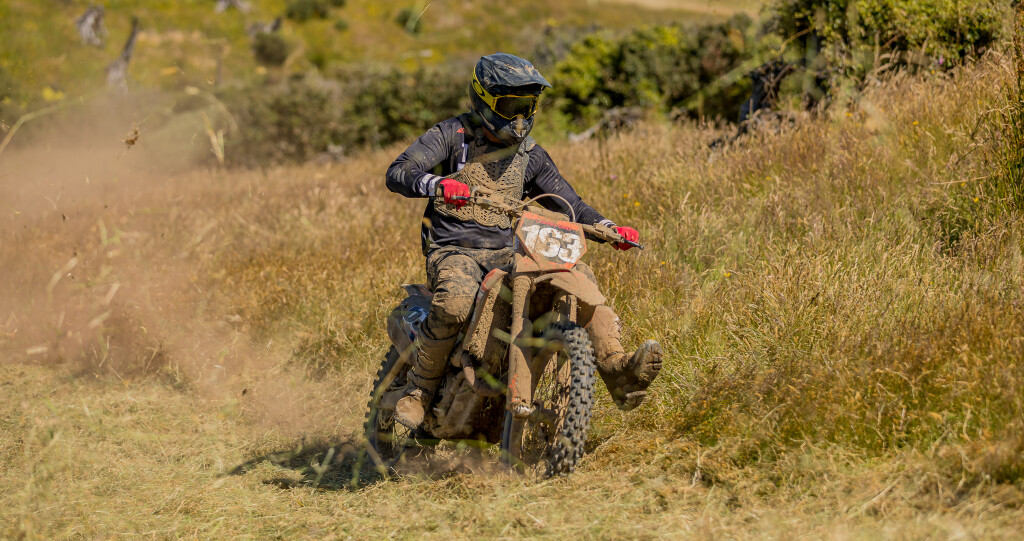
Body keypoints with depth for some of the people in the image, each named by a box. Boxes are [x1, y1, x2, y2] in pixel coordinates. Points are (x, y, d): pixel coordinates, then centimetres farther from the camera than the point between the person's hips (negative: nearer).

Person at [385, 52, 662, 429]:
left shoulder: (531, 156, 13)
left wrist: (610, 229, -6)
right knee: (455, 302, -38)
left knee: (579, 274, -17)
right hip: (453, 251, -5)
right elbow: (397, 173, -13)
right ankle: (420, 389, -17)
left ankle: (617, 371, -26)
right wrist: (438, 185, -35)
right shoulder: (452, 134, -1)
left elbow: (569, 204, 14)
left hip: (508, 253, 5)